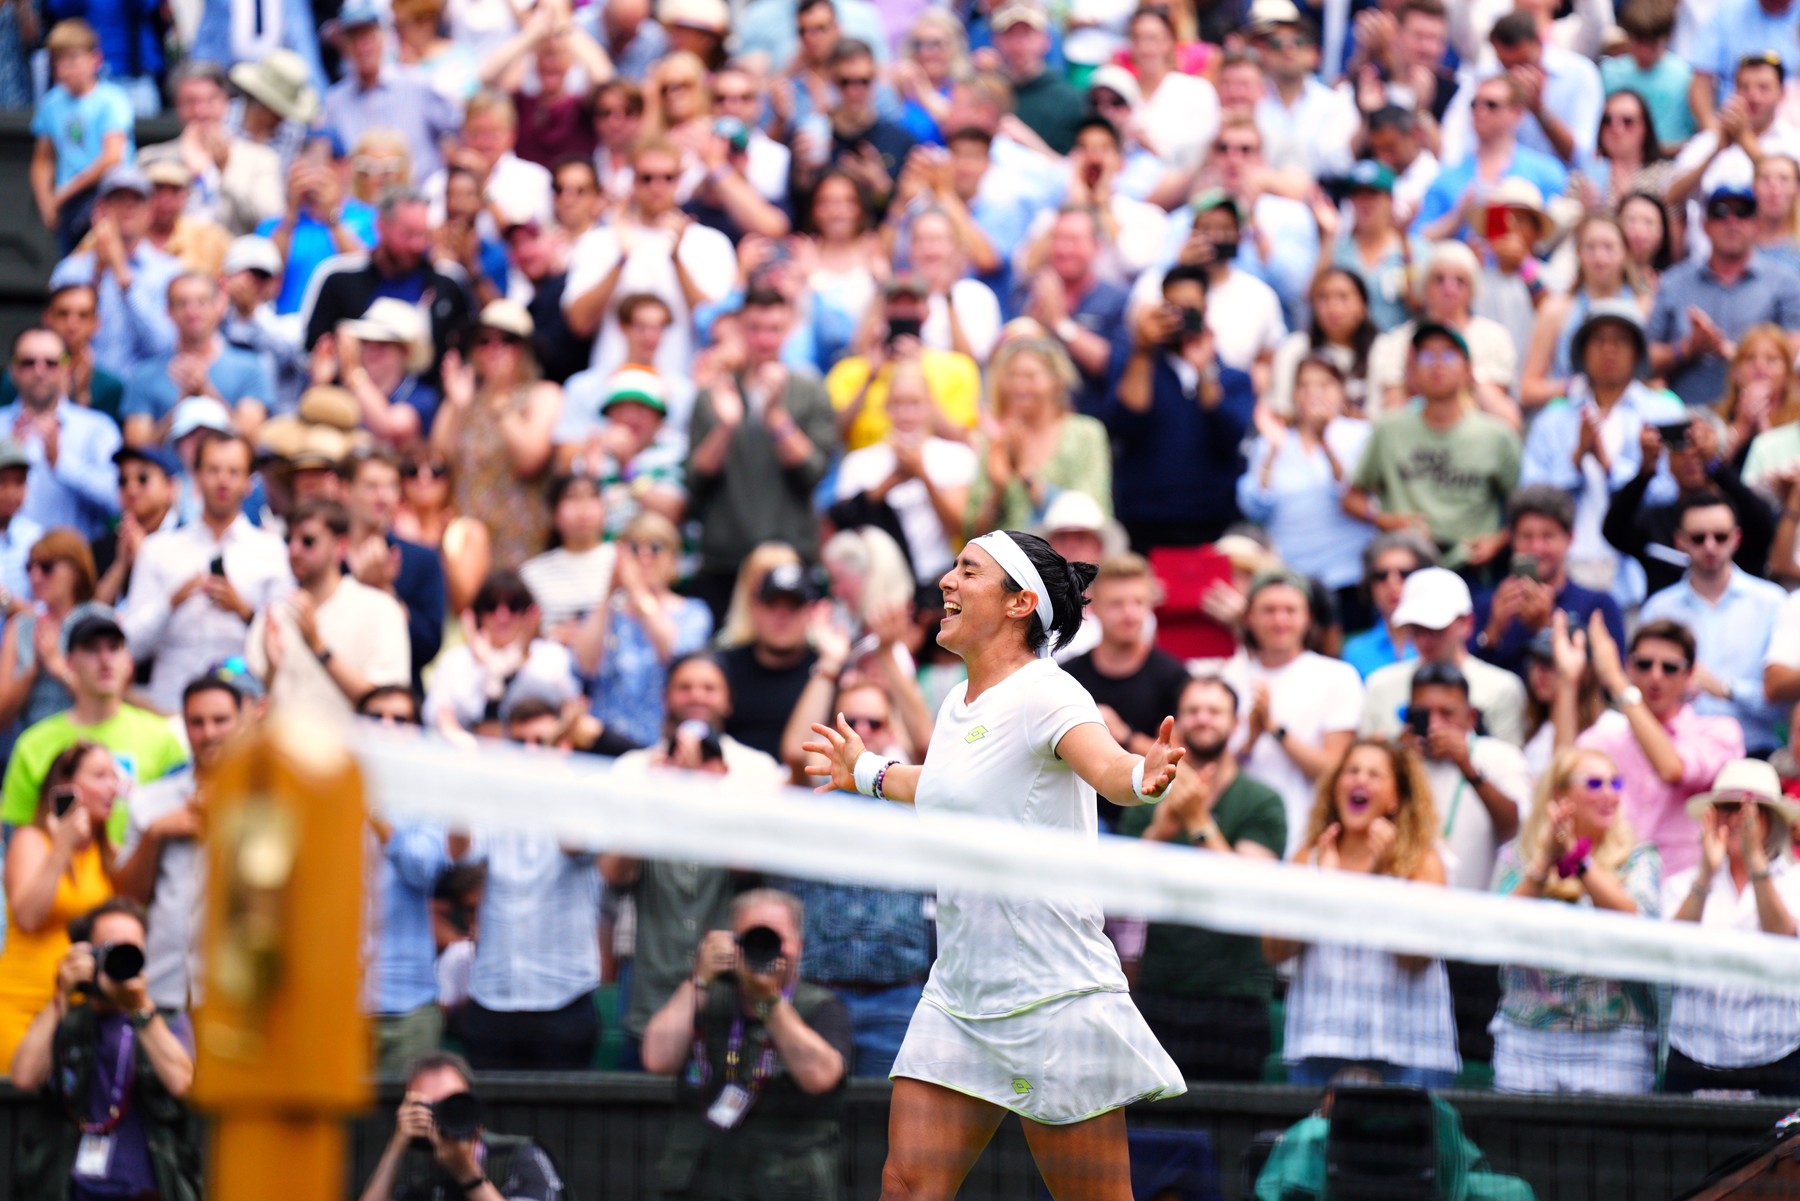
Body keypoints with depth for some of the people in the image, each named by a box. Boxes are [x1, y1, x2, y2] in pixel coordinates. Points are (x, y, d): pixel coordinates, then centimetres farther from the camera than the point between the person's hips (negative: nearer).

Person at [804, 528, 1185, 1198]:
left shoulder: (1046, 695, -14)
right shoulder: (958, 706, 11)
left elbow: (1106, 767, -35)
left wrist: (1142, 776, -58)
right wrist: (871, 774, 49)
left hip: (1054, 1001, -8)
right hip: (957, 1000, 8)